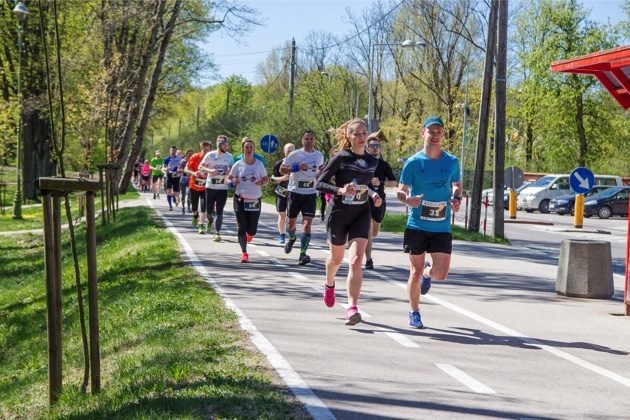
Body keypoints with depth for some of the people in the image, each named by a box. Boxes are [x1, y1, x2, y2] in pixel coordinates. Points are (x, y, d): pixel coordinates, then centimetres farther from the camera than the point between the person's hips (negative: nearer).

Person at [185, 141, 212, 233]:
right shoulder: (195, 157, -9)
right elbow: (186, 169, -5)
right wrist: (193, 173, -24)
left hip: (205, 187, -2)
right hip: (194, 186, 2)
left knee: (203, 207, -14)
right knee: (194, 206, 16)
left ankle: (201, 226, -9)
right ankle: (195, 216, 49)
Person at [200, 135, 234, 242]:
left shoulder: (229, 156, 6)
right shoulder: (210, 155, -2)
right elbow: (201, 167, 2)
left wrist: (229, 172, -7)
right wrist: (210, 170, -17)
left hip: (223, 188, 1)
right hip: (210, 186, -1)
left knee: (219, 211, -6)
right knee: (209, 210, 7)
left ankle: (218, 233, -6)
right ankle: (210, 220, 41)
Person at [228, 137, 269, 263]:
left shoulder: (259, 164, 1)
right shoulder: (238, 165, 0)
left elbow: (266, 179, 9)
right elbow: (229, 179, 8)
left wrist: (262, 182, -14)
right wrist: (232, 182, -15)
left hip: (255, 200, 0)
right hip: (240, 199, 0)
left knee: (252, 231, 1)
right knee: (242, 227, -7)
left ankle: (250, 234, 39)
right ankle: (244, 253, 1)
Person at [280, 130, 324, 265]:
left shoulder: (319, 156, 7)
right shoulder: (295, 154, -4)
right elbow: (282, 169, -2)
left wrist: (319, 173, 5)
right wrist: (296, 168, -18)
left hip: (311, 193, 1)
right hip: (295, 192, -1)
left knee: (307, 222, -13)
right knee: (291, 222, 12)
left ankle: (303, 253, -15)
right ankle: (291, 239, 47)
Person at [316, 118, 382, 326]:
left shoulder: (372, 161, 5)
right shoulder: (340, 158, -9)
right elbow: (320, 183, -10)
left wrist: (373, 195, 2)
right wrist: (340, 190, -25)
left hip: (361, 215, 2)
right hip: (338, 213, -2)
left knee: (356, 260, -16)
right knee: (337, 257, 19)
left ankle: (352, 308, -21)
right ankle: (329, 285, 53)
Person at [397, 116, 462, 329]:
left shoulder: (452, 162, 3)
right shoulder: (413, 162, -3)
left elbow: (457, 185, 19)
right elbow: (400, 191, 2)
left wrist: (457, 199, -2)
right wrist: (408, 200, -20)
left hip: (442, 228, 2)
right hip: (417, 225, -2)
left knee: (441, 273, -6)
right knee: (415, 272, 3)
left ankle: (427, 273, 31)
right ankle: (414, 313, 21)